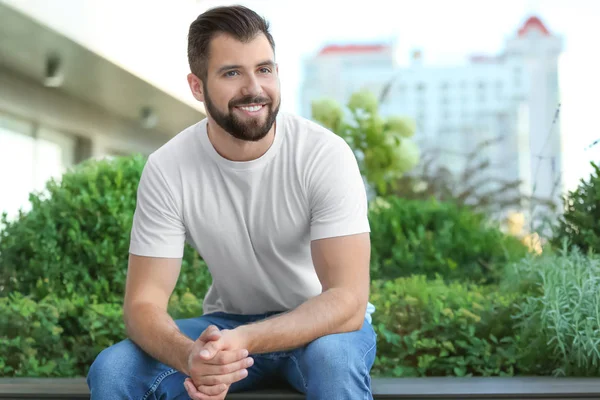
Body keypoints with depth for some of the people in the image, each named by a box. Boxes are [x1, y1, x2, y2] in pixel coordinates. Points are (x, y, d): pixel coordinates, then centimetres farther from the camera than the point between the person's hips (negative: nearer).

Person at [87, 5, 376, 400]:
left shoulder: (325, 154, -22)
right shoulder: (167, 169, -15)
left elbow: (348, 300, -28)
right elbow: (144, 303, -17)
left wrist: (244, 341, -44)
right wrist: (189, 355, -41)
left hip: (323, 323, -2)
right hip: (227, 324, 2)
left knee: (332, 357, -37)